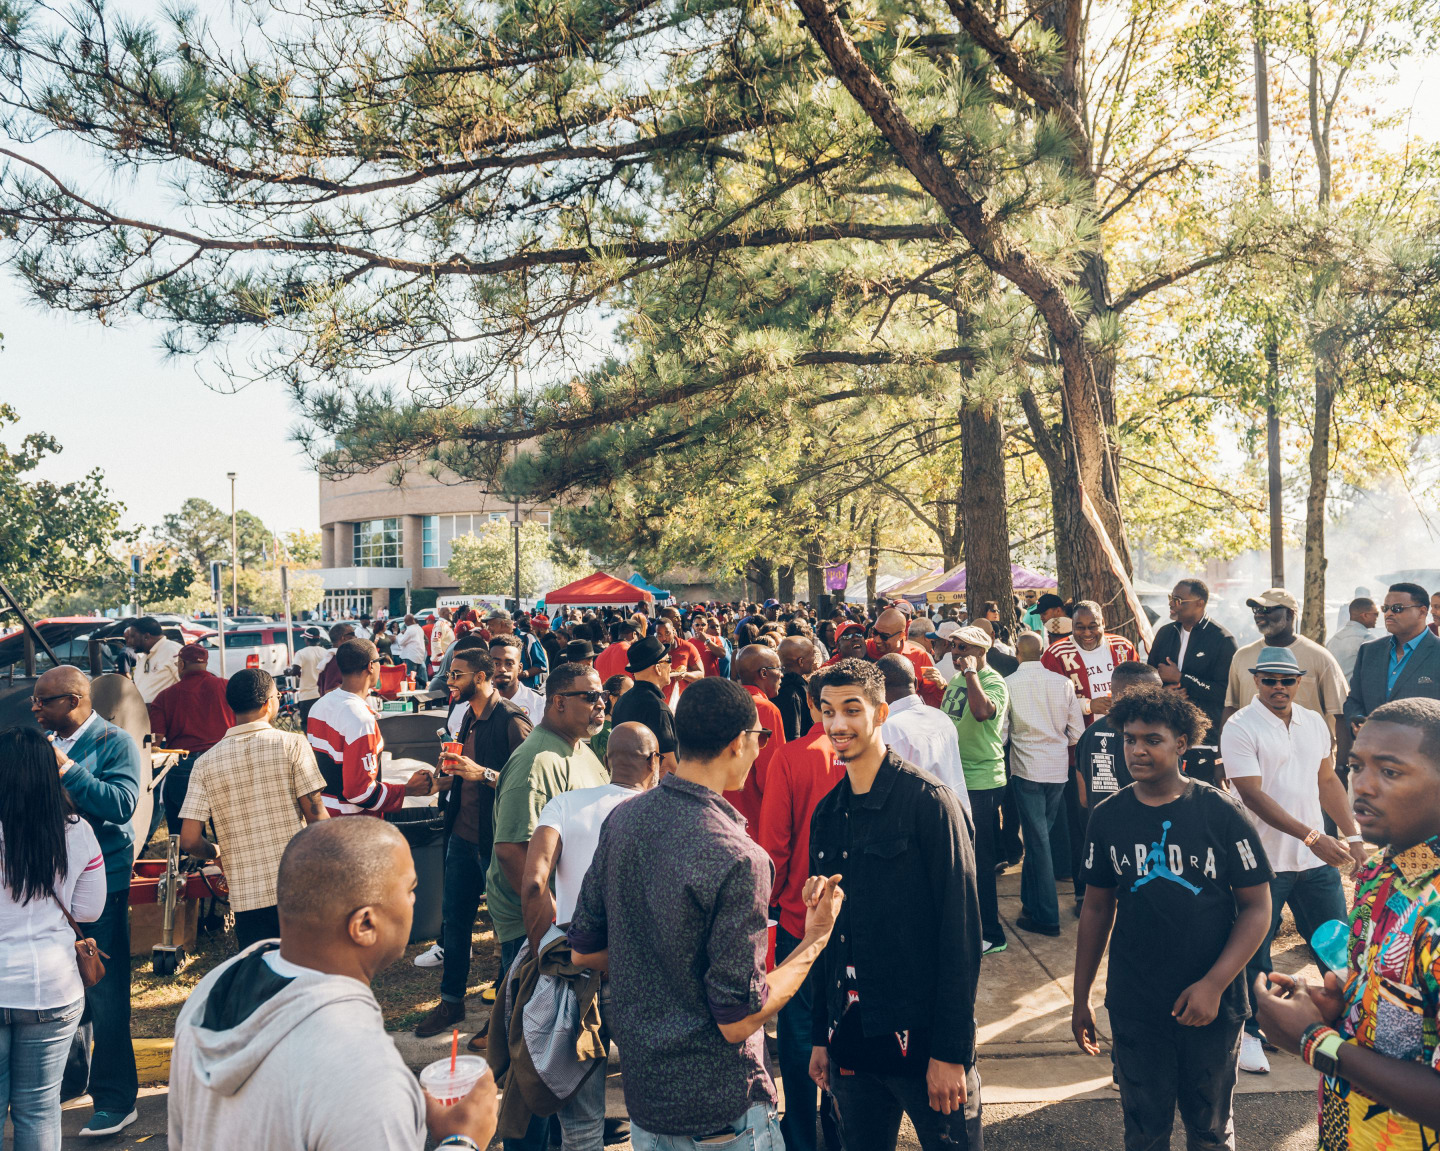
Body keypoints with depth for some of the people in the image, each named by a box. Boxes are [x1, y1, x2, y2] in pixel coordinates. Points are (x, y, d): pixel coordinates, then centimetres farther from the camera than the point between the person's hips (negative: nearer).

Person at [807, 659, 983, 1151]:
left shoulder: (929, 801, -11)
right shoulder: (827, 814, 7)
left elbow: (961, 931, -13)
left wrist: (952, 1050, -14)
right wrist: (822, 1036, 12)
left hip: (921, 1037, -5)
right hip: (851, 1044, 5)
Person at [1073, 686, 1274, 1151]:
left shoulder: (1221, 813, -9)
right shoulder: (1107, 817, -1)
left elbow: (1257, 907, -7)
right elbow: (1097, 908, 7)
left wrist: (1214, 984, -16)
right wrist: (1081, 997, 8)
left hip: (1213, 1005, -1)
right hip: (1134, 1007, 2)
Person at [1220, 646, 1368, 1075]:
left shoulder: (1314, 723, 7)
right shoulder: (1240, 728, -13)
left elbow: (1327, 780, 17)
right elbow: (1252, 795, -20)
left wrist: (1352, 834, 8)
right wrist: (1311, 837, -25)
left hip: (1317, 859, 5)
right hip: (1263, 860, -5)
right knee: (1253, 950, 4)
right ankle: (1249, 1031, 22)